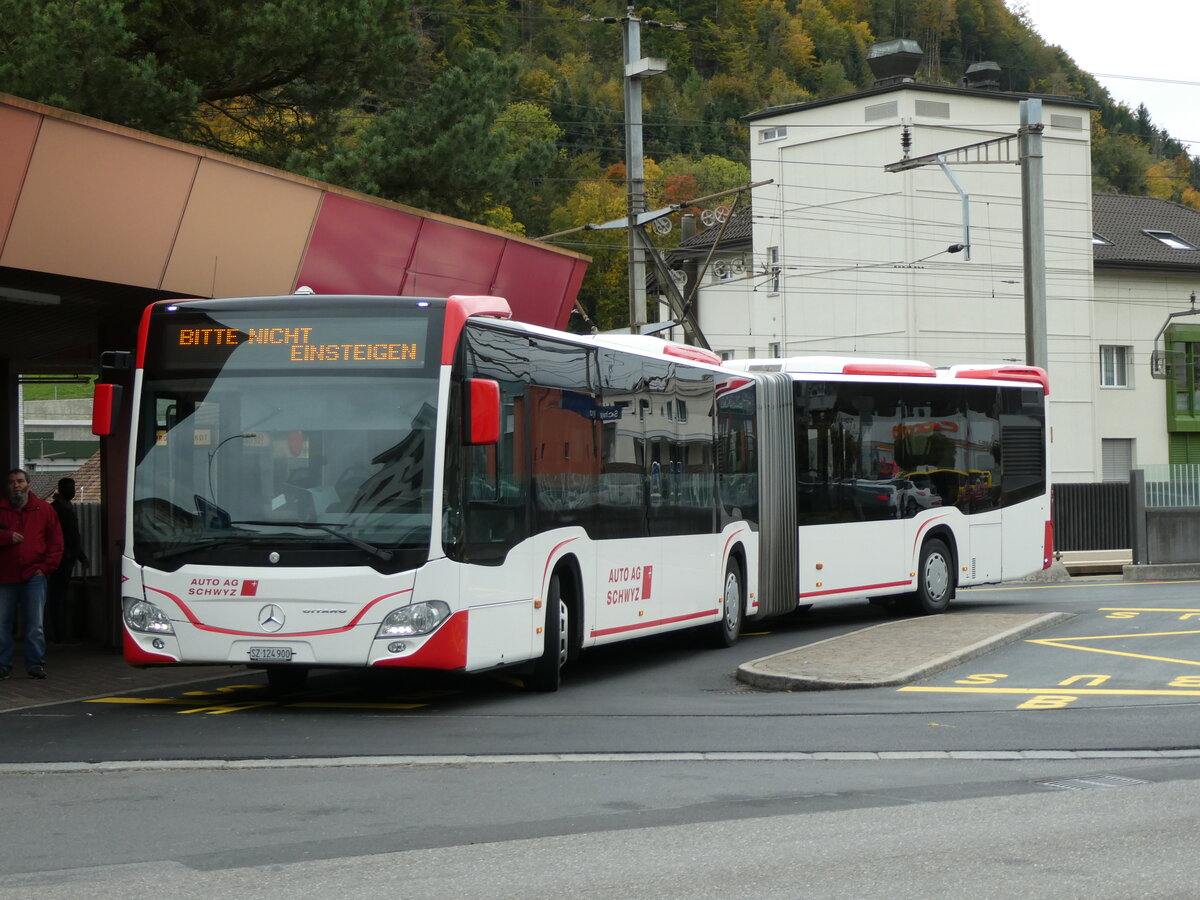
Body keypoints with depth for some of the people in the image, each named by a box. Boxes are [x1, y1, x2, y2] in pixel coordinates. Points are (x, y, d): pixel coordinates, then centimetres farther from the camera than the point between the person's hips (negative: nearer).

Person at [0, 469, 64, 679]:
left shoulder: (44, 509, 8)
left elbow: (56, 541, 9)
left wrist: (46, 566, 1)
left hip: (34, 575, 0)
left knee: (34, 624, 0)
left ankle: (35, 664, 6)